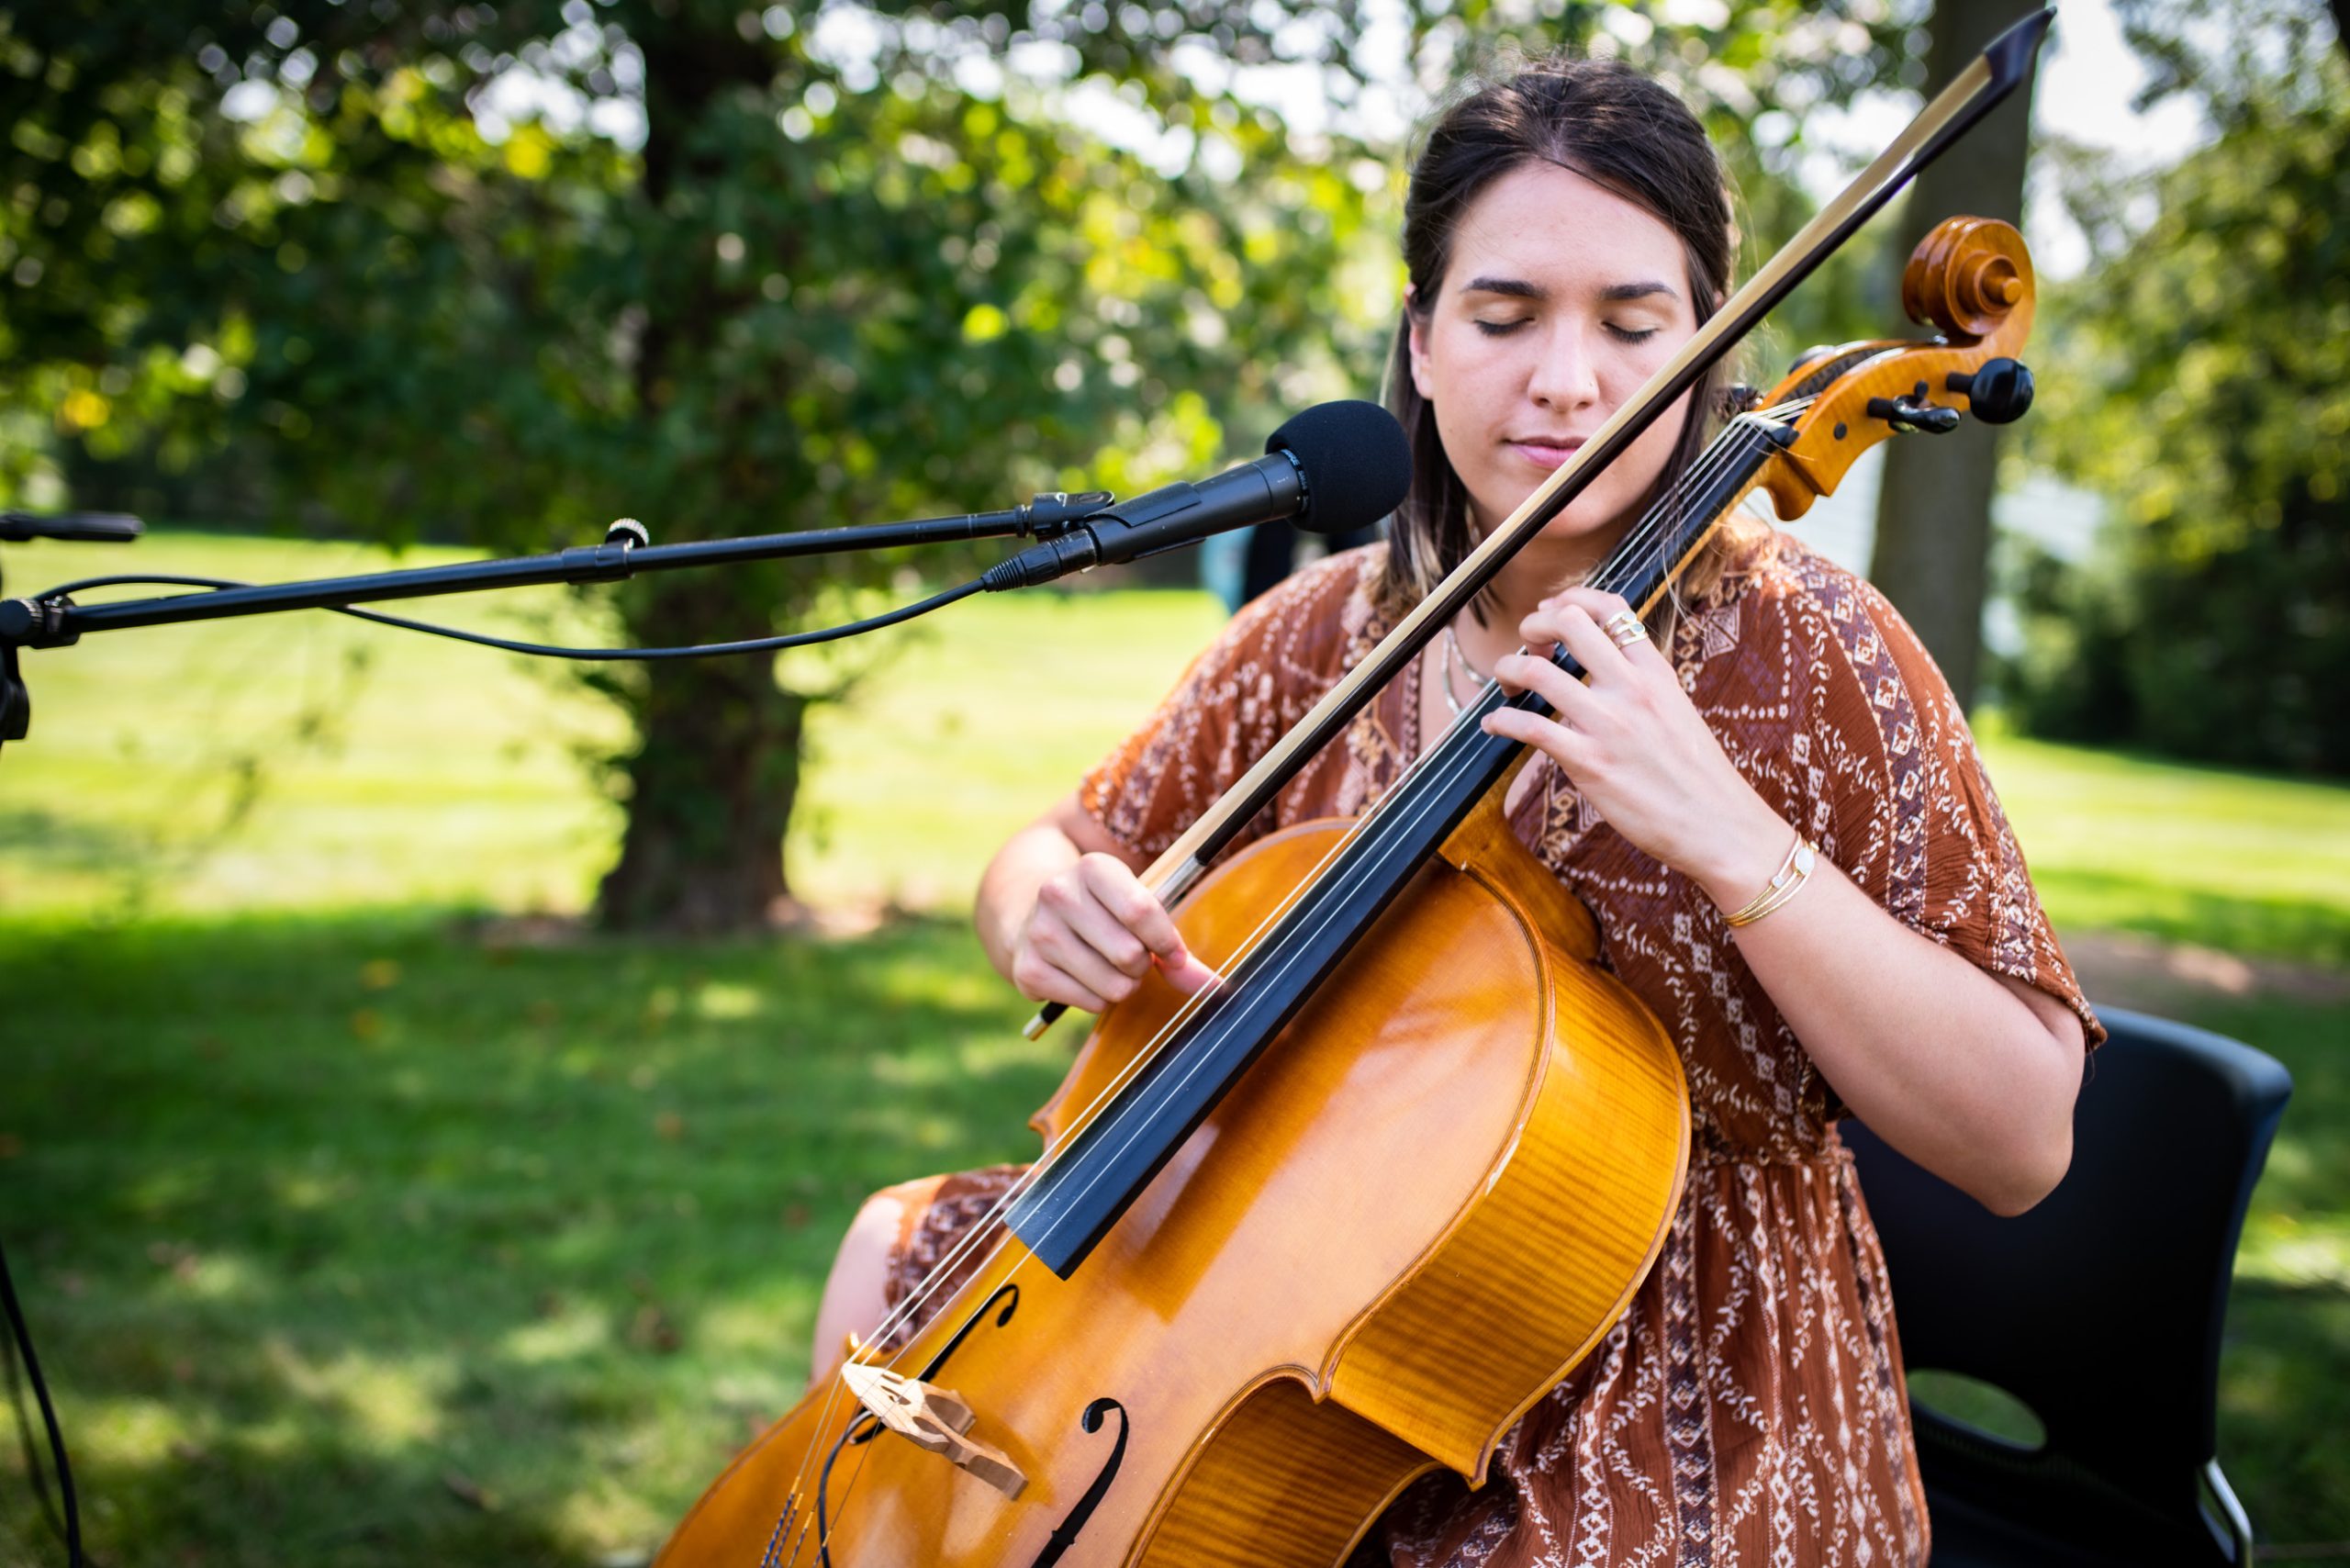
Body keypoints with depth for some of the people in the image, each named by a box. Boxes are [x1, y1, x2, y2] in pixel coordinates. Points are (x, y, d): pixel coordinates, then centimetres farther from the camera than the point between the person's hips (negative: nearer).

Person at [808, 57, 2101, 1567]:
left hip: (1662, 1408, -5)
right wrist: (1053, 918, -15)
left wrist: (1724, 832, -30)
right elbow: (1053, 849, 10)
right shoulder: (1329, 630, -1)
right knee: (900, 1254, 1)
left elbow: (2022, 1141, -19)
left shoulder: (1798, 649, -14)